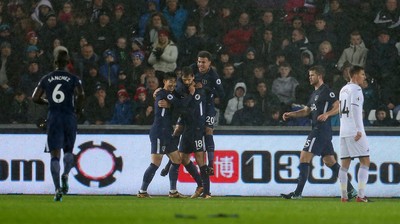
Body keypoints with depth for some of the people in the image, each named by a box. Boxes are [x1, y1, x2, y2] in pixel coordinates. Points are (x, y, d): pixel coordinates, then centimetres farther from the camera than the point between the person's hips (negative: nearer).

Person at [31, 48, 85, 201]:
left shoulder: (46, 79, 5)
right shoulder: (73, 79, -1)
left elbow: (35, 98, 5)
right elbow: (80, 95, -16)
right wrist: (78, 110, 1)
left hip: (53, 118, 1)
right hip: (69, 117, -1)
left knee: (55, 155, 0)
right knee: (69, 150, 18)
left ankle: (58, 189, -14)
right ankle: (65, 175, -12)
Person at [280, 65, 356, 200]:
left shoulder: (326, 91, -9)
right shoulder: (315, 93, 21)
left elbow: (338, 107, -15)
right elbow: (306, 111, 26)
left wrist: (327, 114, -29)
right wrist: (290, 114, 14)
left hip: (321, 130, -10)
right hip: (318, 129, 10)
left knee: (304, 158, -10)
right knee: (329, 161, 11)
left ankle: (297, 193, -11)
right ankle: (350, 190, 12)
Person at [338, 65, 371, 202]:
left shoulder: (343, 89, 18)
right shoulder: (355, 89, -7)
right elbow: (354, 108, -18)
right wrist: (359, 129, -21)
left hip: (343, 132, 8)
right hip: (355, 132, -8)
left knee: (345, 164, 6)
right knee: (365, 161, -5)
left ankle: (344, 196, 3)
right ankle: (360, 195, -13)